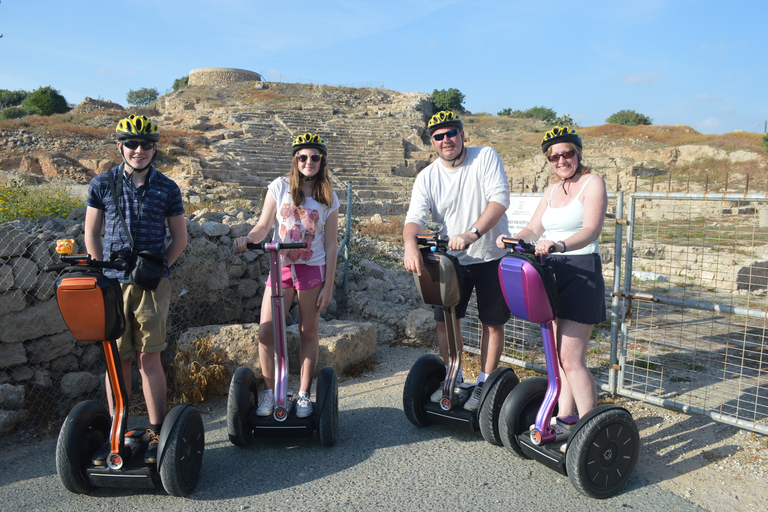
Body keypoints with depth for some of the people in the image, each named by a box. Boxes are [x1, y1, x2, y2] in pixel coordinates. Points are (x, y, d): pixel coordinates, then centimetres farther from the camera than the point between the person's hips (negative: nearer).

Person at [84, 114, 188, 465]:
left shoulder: (167, 189, 4)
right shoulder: (102, 184, 5)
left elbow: (179, 238, 11)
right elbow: (91, 235, 11)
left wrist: (157, 267, 1)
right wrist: (105, 271, 3)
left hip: (152, 284, -1)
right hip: (112, 283, 1)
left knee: (149, 359, -1)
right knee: (117, 360, 6)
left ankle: (156, 433, 9)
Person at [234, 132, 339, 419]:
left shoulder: (328, 198, 2)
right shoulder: (279, 187, 2)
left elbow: (331, 245, 1)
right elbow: (263, 226, 3)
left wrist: (328, 285, -3)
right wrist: (248, 239, -20)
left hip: (312, 269, -1)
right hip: (280, 268, 1)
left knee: (308, 333, 6)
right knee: (265, 333, -3)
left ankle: (304, 394, 20)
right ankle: (269, 392, 16)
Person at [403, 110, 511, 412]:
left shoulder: (486, 157, -10)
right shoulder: (427, 177, -4)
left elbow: (500, 199, -21)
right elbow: (416, 216, -15)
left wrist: (471, 234, -34)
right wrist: (410, 243, -38)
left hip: (491, 257, -2)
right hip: (452, 258, 3)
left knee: (492, 321, 6)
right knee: (445, 319, 7)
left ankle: (485, 382, 21)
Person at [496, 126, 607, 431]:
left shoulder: (592, 183, -6)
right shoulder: (552, 189, 16)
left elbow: (592, 230, -22)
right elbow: (534, 229, 10)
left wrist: (560, 245, -40)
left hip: (582, 272, -7)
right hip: (552, 272, 7)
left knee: (571, 358, -10)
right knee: (557, 353, 11)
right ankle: (565, 416, 23)